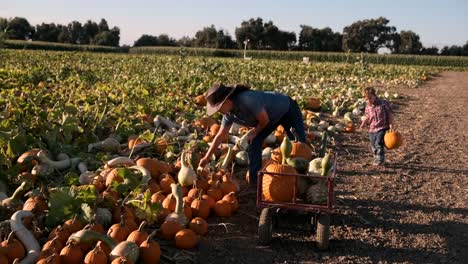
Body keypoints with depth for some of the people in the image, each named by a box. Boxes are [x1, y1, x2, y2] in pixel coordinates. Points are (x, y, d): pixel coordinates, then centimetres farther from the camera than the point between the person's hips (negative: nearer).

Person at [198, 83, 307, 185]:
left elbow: (265, 120, -30)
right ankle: (255, 182, 2)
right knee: (254, 143, -4)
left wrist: (255, 132, -12)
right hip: (272, 117, 7)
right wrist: (206, 158, -5)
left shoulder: (248, 99, -40)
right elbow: (220, 136, -5)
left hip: (287, 109, -7)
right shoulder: (229, 114, -13)